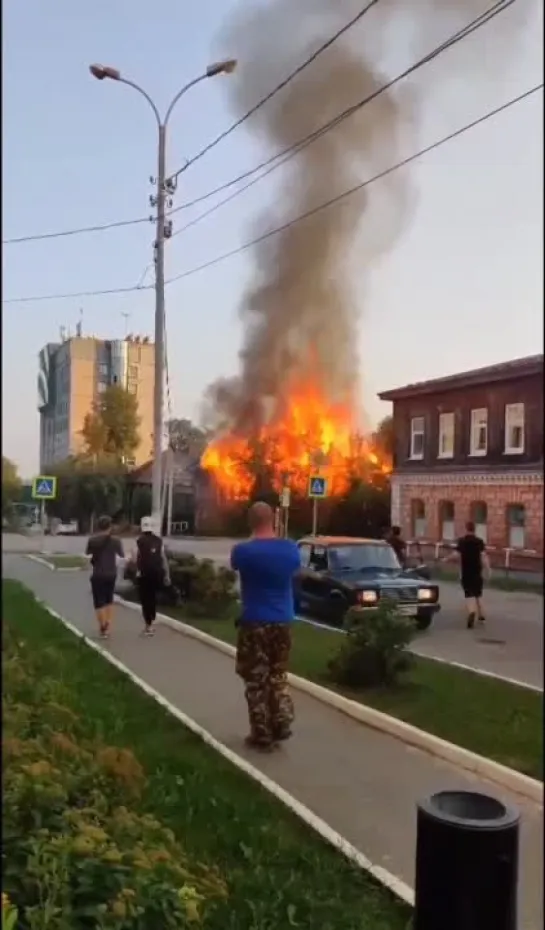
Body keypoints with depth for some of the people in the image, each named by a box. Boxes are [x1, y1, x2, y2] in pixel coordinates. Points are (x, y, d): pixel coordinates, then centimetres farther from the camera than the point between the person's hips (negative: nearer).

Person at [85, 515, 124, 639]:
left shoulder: (92, 540, -11)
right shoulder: (115, 540, -8)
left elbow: (87, 553, 6)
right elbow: (122, 555, 5)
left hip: (97, 575, -2)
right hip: (111, 574, 3)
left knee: (99, 602, 3)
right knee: (109, 600, 19)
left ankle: (102, 629, -2)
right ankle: (107, 627, 14)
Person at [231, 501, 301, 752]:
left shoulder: (243, 550, -14)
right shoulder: (290, 548, -3)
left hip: (254, 623, -4)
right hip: (283, 622, 4)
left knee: (256, 680, 6)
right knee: (278, 676, 20)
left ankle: (262, 735, 10)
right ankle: (281, 725, 19)